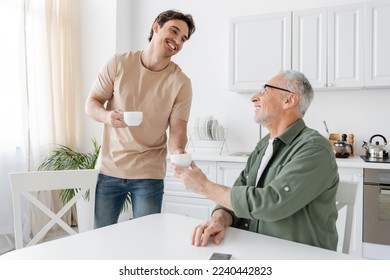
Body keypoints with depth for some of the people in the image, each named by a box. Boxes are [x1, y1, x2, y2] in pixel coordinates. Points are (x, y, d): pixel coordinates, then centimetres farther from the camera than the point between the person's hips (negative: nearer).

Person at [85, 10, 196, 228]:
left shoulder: (181, 83, -8)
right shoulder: (118, 63, -5)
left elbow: (177, 129, -8)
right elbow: (91, 104, -2)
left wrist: (177, 151, -31)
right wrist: (107, 116, -24)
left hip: (149, 174, -1)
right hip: (110, 169, 1)